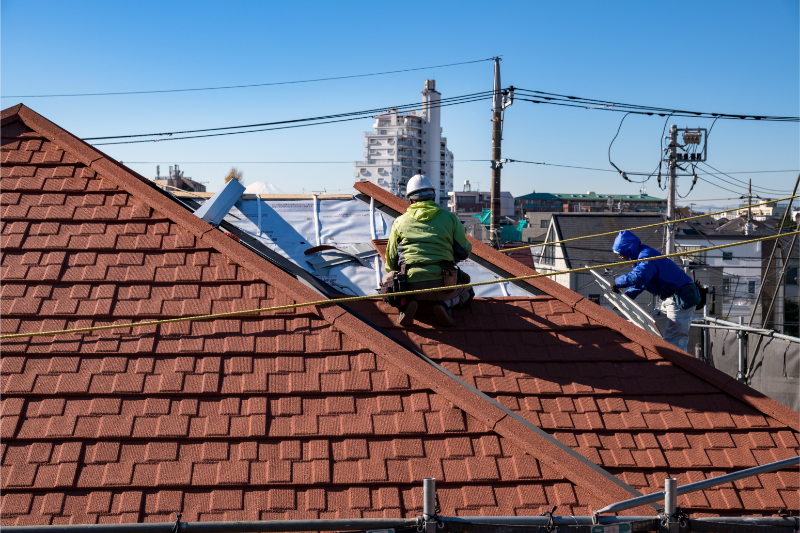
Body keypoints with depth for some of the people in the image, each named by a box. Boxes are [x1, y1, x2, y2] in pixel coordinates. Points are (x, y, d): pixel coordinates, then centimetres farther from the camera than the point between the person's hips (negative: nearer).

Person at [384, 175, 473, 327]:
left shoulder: (399, 222, 12)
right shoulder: (450, 218, 10)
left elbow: (391, 262, 15)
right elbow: (464, 252, 8)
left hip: (411, 285, 0)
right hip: (442, 285, 0)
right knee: (467, 291, 31)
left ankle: (407, 303, -1)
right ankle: (445, 304, -4)